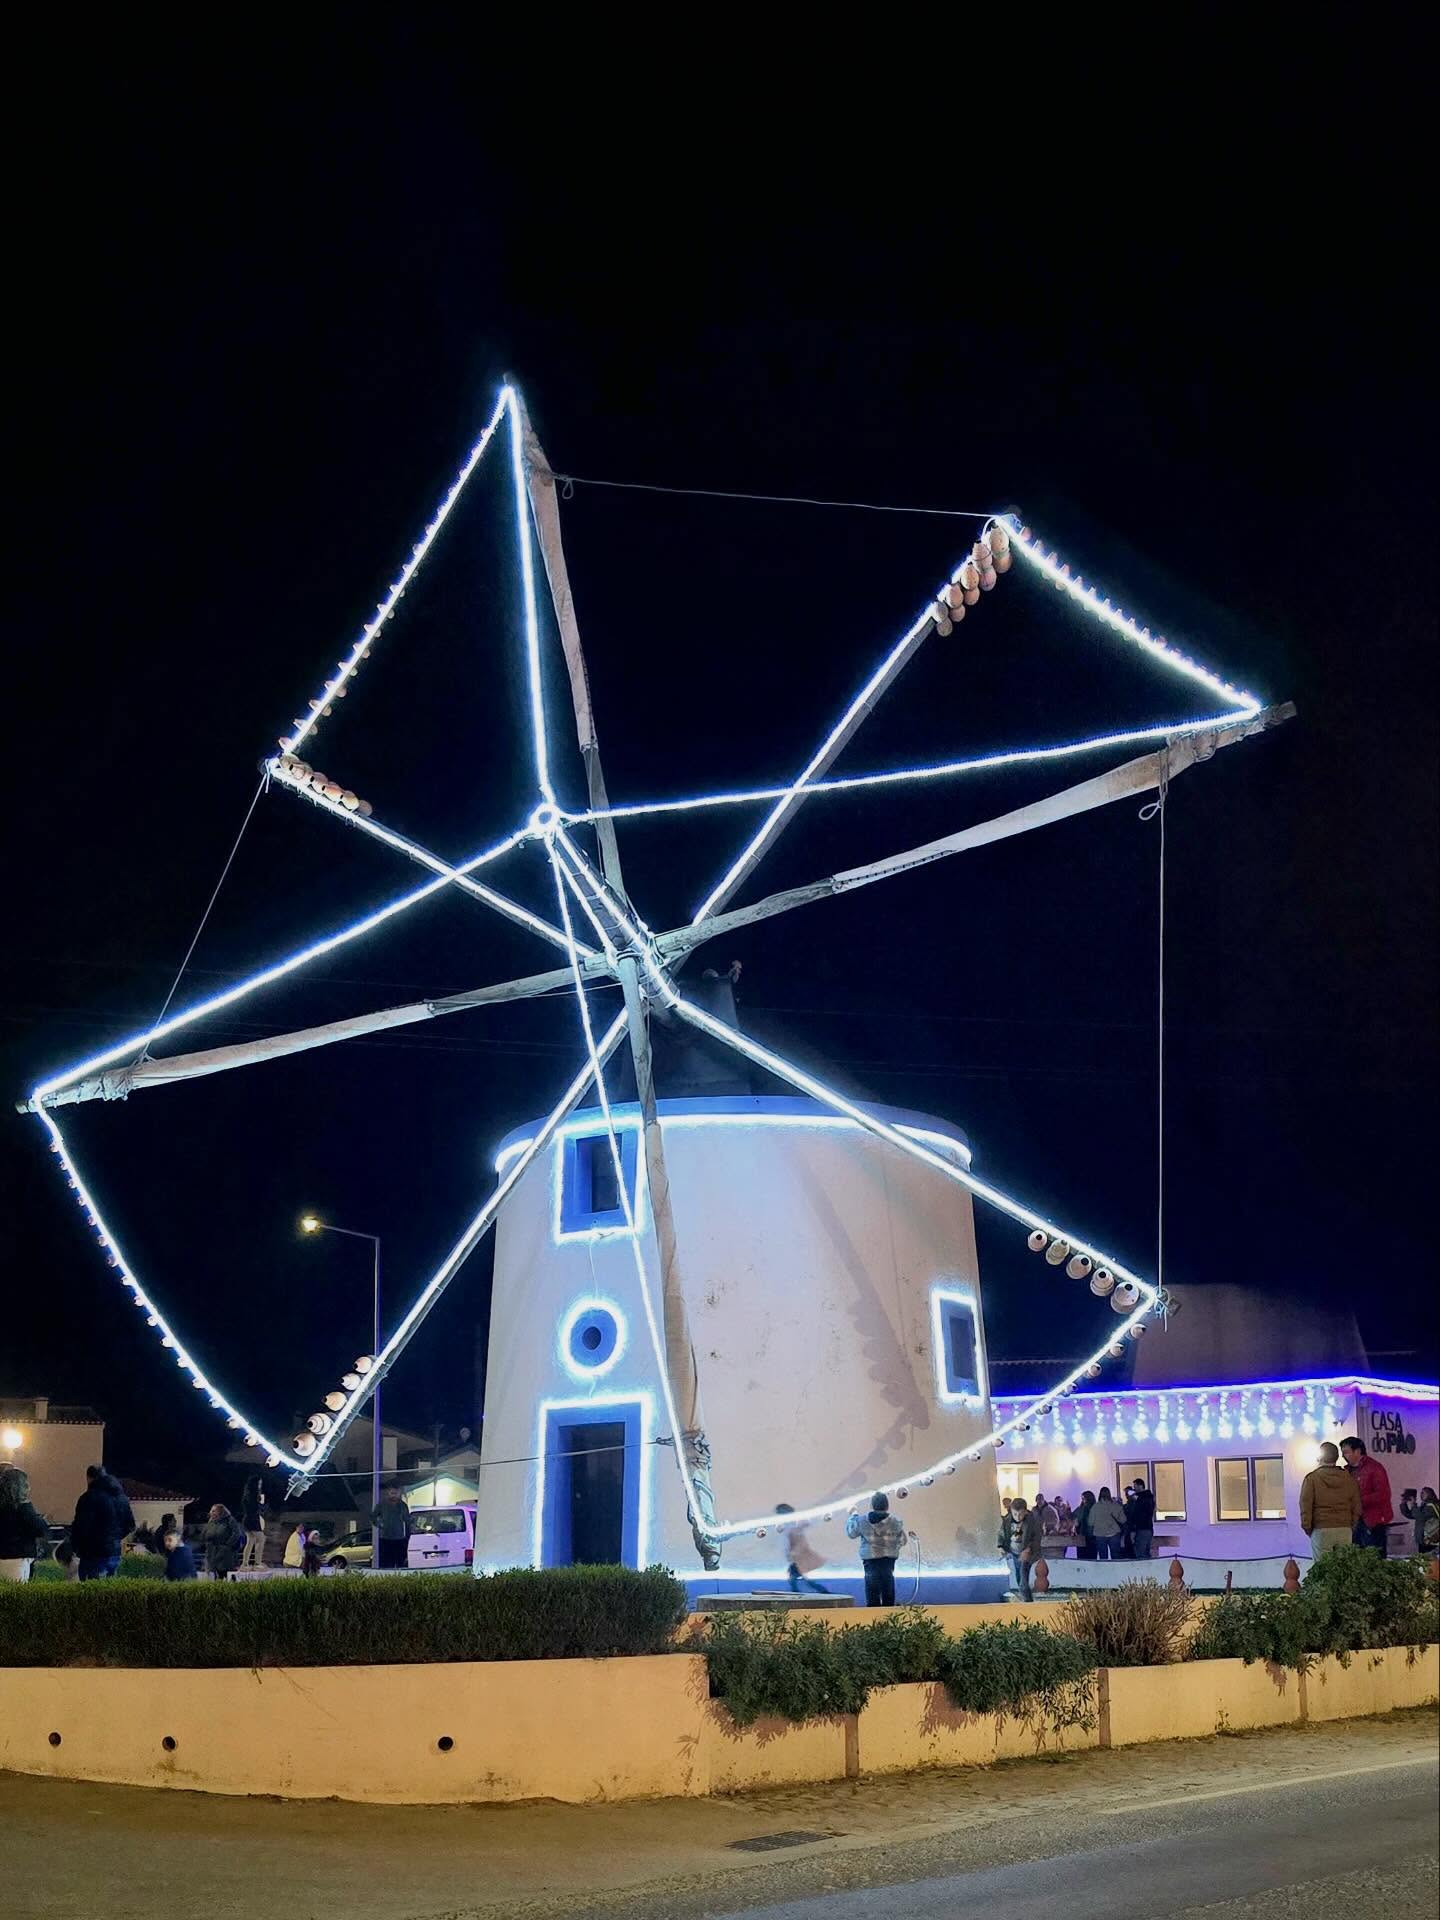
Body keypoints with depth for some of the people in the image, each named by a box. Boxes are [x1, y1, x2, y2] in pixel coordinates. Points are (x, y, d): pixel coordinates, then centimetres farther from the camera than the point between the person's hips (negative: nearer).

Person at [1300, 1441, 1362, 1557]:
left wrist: (1307, 1527, 5)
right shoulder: (1349, 1478, 7)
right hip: (1345, 1530, 3)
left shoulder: (1312, 1478, -3)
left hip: (1321, 1530, -3)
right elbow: (1357, 1507, 10)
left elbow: (1305, 1506, -4)